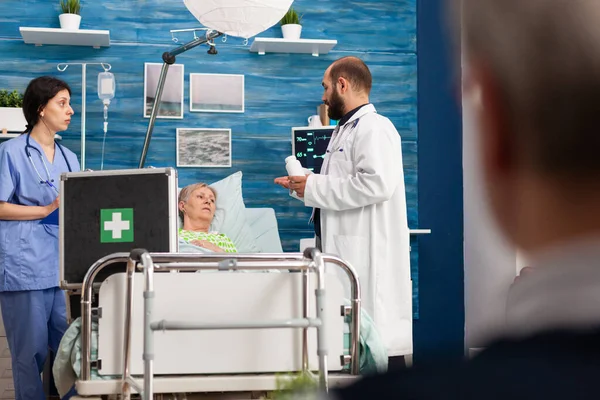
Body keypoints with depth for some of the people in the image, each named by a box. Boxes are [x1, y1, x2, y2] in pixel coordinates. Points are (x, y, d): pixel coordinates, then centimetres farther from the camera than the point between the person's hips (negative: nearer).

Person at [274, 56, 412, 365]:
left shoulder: (374, 128, -10)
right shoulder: (346, 129, 22)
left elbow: (376, 183, -24)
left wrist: (315, 187, -16)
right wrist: (305, 187, 17)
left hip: (368, 257, -10)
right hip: (345, 252, 10)